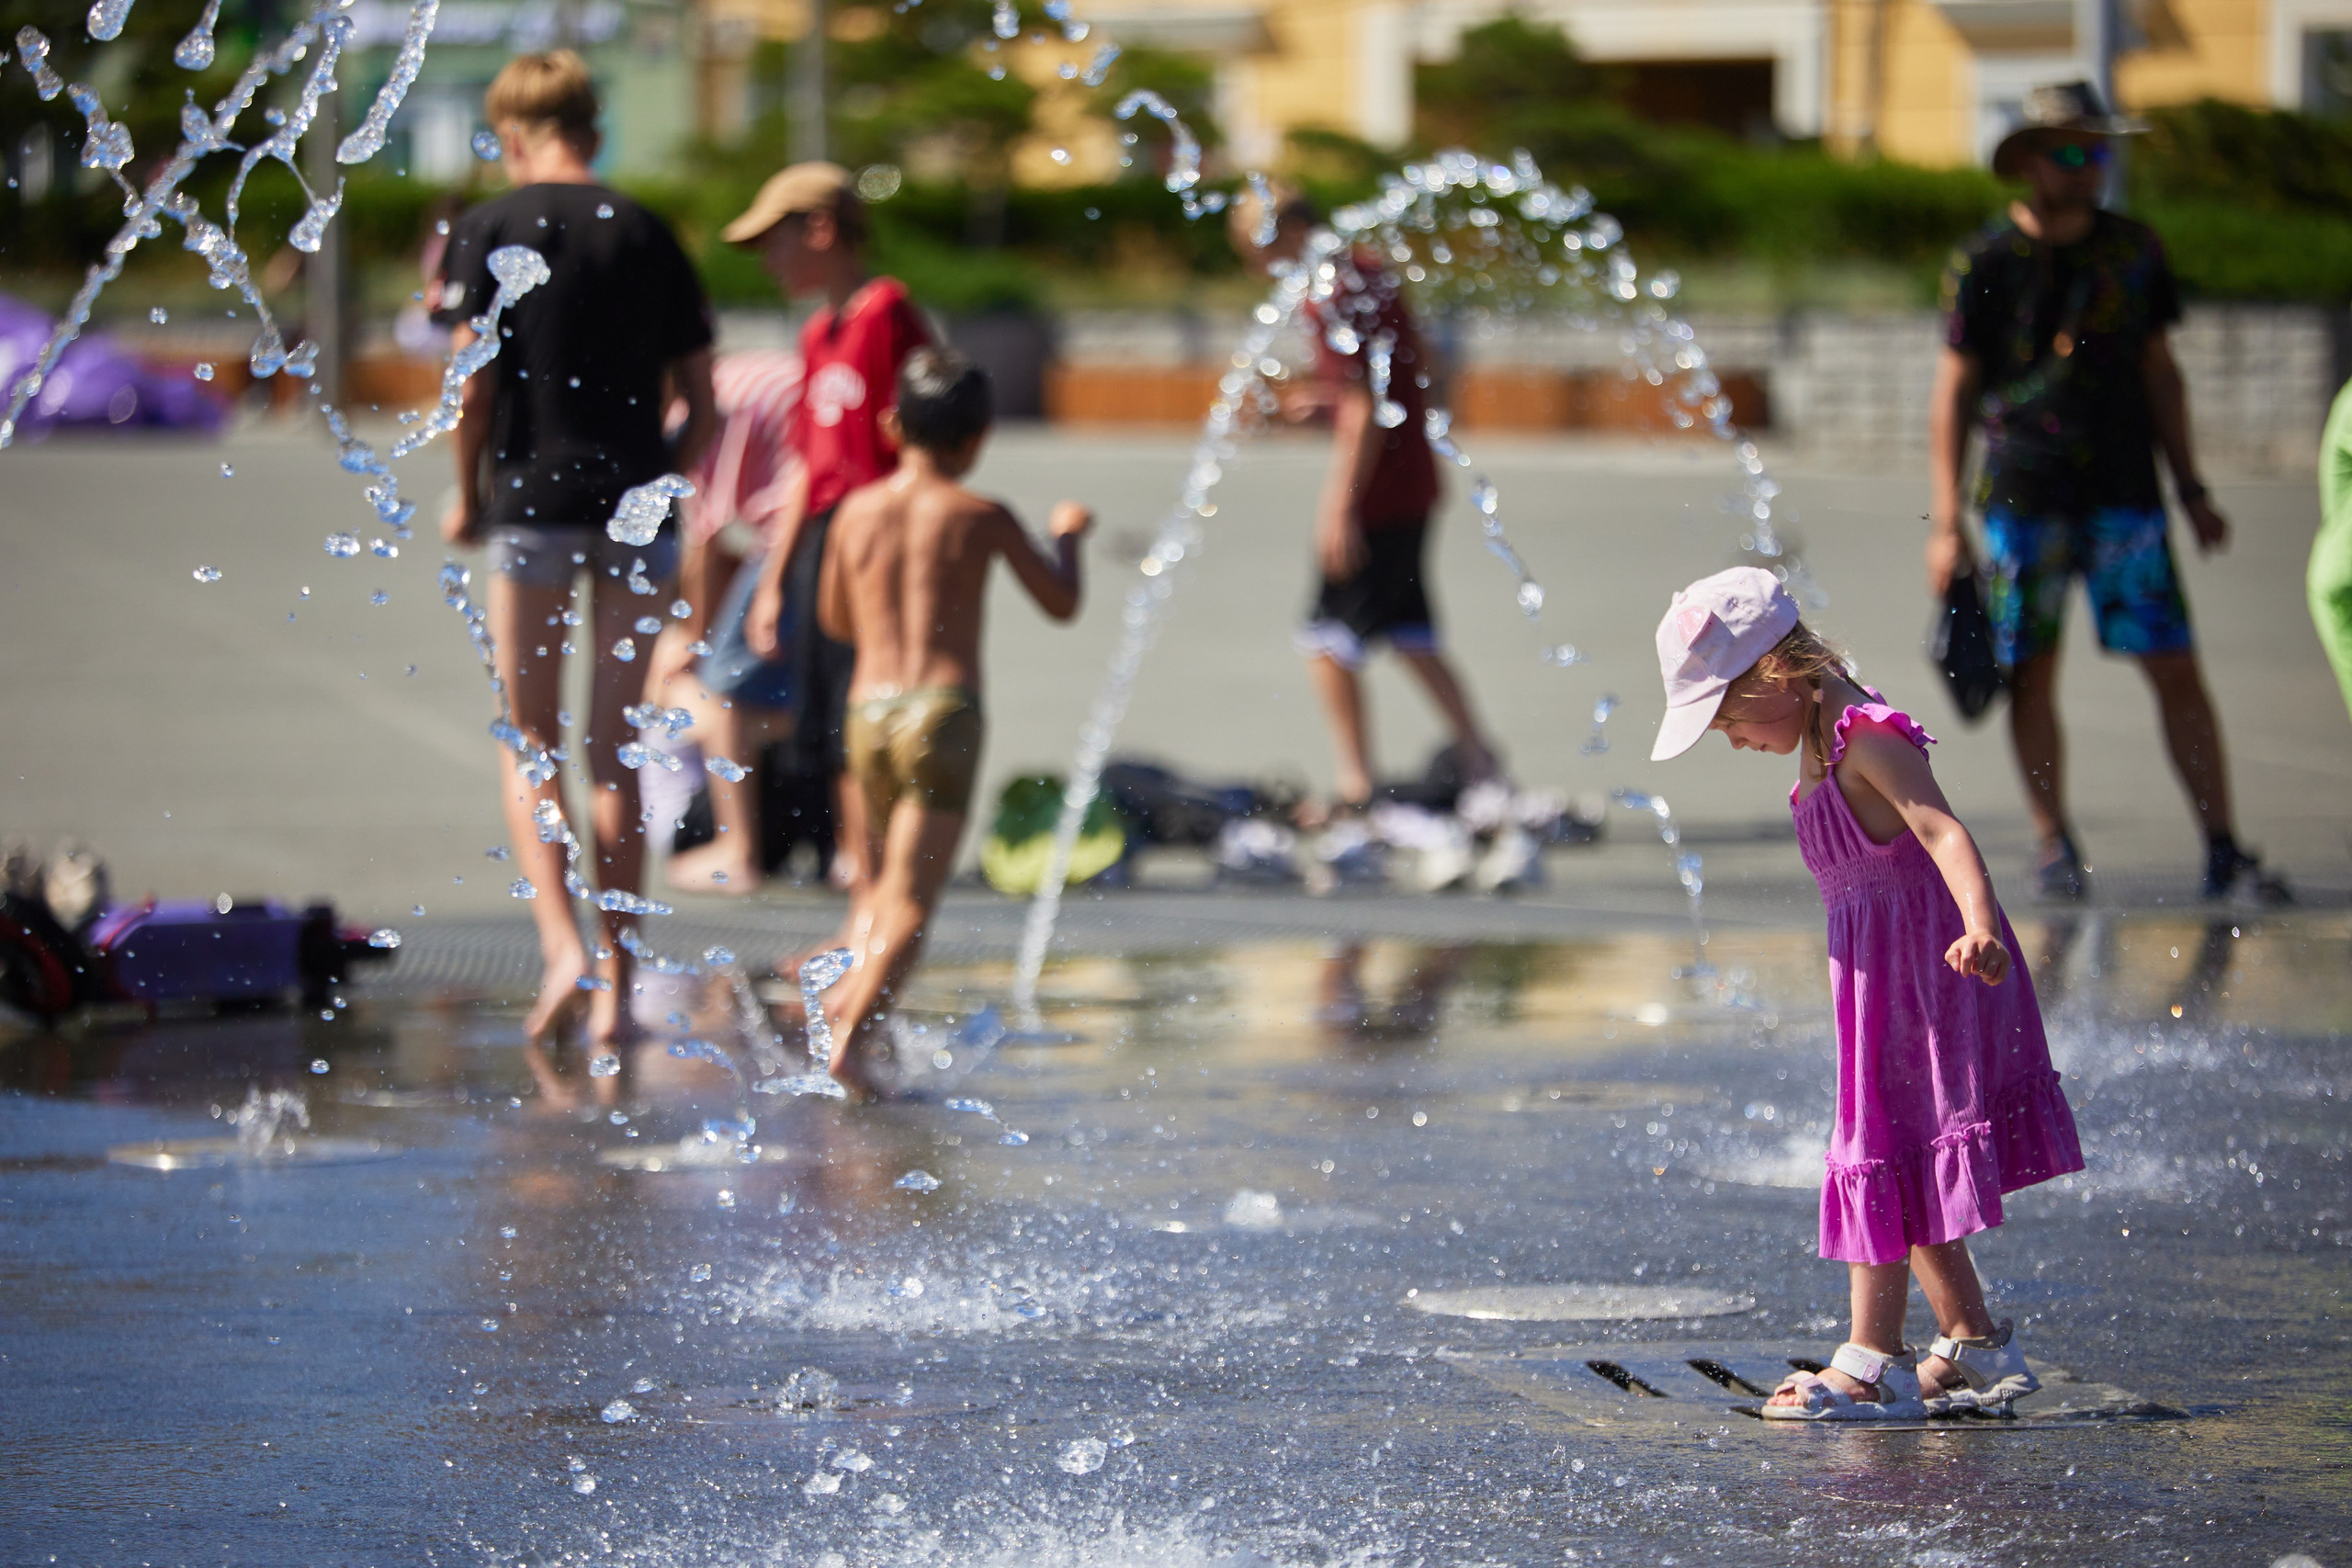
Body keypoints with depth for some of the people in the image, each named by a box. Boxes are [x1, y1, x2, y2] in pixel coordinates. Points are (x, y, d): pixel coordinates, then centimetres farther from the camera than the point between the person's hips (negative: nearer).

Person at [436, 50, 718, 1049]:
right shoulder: (647, 233, 8)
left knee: (528, 747, 5)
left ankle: (563, 948, -15)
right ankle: (615, 989, 9)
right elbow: (699, 398, 7)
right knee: (615, 754, 10)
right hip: (635, 504, 3)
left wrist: (467, 497, 5)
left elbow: (472, 381, -8)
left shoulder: (490, 229, -2)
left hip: (532, 500, -3)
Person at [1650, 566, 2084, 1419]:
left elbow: (1943, 832, -32)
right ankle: (1972, 1344, 25)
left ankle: (1872, 1363, -3)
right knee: (1910, 1169, 16)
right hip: (1877, 977, 10)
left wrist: (1978, 927, -48)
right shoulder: (1825, 748, 12)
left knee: (1882, 1158, -7)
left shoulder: (1869, 740, -19)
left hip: (1922, 965, -10)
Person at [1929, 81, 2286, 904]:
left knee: (2176, 670, -4)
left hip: (2123, 496, 2)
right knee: (2032, 675, 1)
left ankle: (2224, 853, -4)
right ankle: (2054, 845, 15)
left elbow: (2159, 373, 16)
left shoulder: (2133, 251, 8)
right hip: (2022, 497, -2)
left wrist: (2191, 489, 12)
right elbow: (1953, 394, 2)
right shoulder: (1984, 266, -1)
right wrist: (1945, 522, -3)